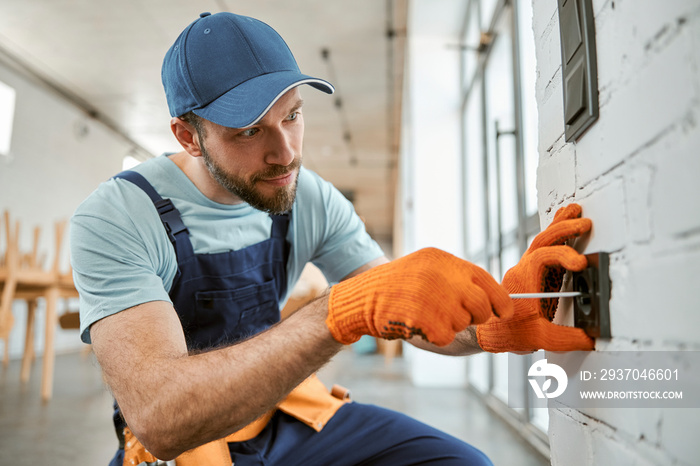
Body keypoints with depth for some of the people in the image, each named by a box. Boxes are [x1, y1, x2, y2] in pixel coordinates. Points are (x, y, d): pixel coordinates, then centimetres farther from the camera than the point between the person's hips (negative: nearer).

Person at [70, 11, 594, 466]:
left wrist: (502, 318, -30)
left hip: (285, 408, 3)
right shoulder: (114, 221, -23)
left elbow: (414, 315, -7)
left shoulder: (314, 200, -7)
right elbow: (158, 417, -35)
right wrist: (347, 308, -46)